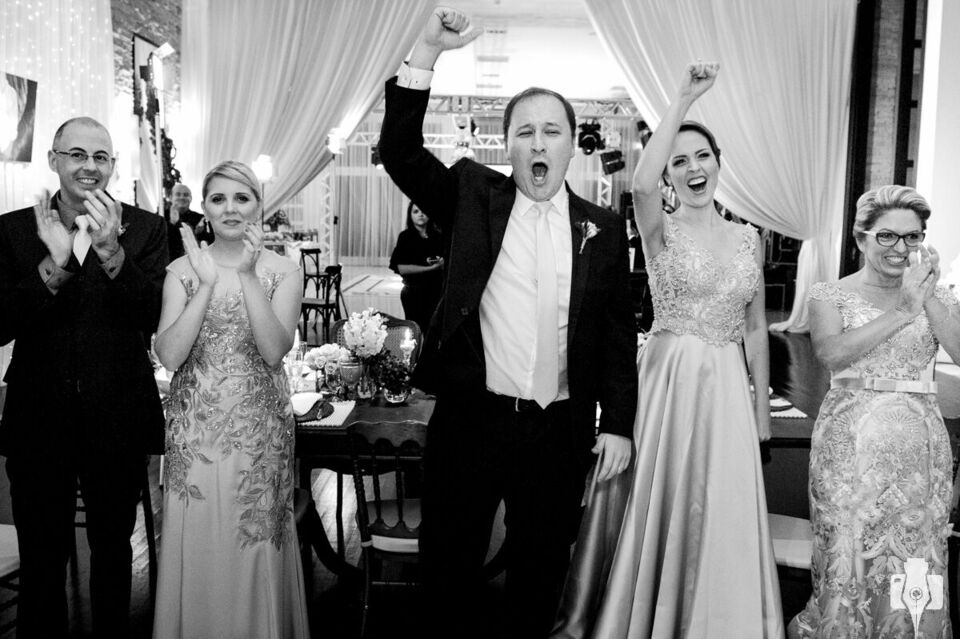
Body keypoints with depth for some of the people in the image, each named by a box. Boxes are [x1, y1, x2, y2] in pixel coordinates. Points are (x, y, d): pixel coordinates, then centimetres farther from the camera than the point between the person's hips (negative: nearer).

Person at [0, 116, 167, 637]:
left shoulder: (145, 229, -4)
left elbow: (150, 319, -15)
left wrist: (111, 251, -29)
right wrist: (53, 263, -25)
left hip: (118, 421, 0)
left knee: (113, 548, 19)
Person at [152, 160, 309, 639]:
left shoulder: (283, 272, 0)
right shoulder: (183, 270, 2)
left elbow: (274, 351, -15)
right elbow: (169, 355, -10)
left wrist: (248, 275, -21)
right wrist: (208, 282, -17)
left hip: (258, 432, -1)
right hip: (195, 432, 1)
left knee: (255, 552, 7)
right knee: (197, 552, 8)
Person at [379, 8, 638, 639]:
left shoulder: (604, 228, 4)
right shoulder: (473, 196, 2)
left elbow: (619, 333, 5)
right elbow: (400, 153, -9)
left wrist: (618, 424, 1)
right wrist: (427, 52, -17)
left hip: (561, 430, 1)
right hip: (469, 420, -1)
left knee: (542, 568, 17)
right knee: (451, 564, 13)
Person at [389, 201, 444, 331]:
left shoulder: (437, 236, 5)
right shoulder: (406, 236, -2)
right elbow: (401, 268, -11)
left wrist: (443, 264, -11)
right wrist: (429, 268, -15)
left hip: (437, 291, 3)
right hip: (414, 292, -2)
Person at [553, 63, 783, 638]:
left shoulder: (748, 239, 9)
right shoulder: (661, 229, -3)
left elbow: (756, 330, 12)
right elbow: (641, 184, -28)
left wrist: (762, 414, 11)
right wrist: (684, 100, -24)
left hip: (726, 390, 4)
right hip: (666, 380, -4)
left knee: (720, 516, 10)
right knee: (655, 508, 5)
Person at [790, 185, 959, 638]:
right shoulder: (831, 294, 1)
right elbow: (830, 352, -18)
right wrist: (901, 312, -21)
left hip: (920, 448, 2)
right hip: (849, 446, -2)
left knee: (916, 569, 6)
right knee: (845, 562, 2)